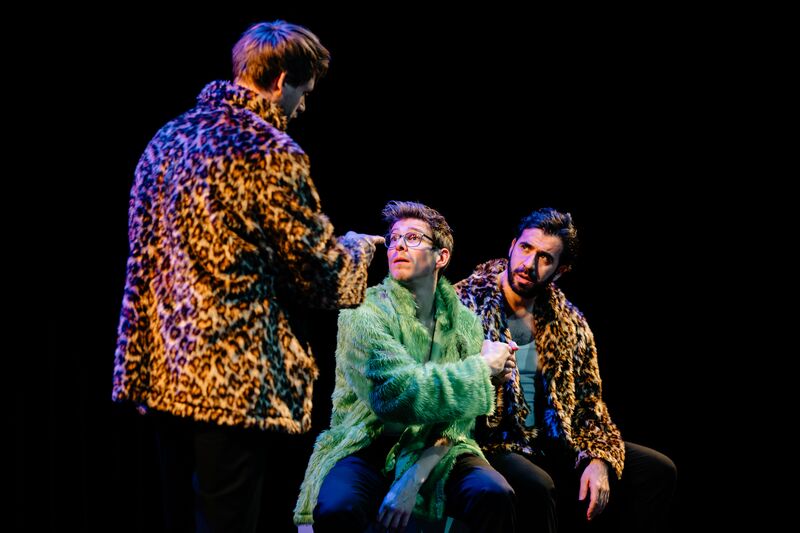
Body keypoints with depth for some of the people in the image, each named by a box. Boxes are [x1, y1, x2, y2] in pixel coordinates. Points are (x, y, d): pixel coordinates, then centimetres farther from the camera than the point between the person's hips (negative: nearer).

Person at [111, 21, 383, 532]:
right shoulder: (269, 151, -13)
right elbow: (318, 273, -7)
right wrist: (359, 249, 15)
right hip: (234, 375, -8)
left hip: (165, 367, 8)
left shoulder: (168, 136, 12)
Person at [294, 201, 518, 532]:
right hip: (365, 449, -3)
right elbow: (398, 394, -22)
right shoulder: (363, 312, -8)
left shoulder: (465, 323, 4)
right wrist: (482, 368, -12)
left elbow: (456, 422, -2)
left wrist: (413, 480, -20)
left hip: (434, 455, 3)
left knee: (493, 496, -28)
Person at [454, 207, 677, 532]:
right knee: (536, 486, -38)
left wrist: (598, 459, -6)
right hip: (492, 446, -6)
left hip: (554, 448, 6)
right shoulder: (467, 303, -4)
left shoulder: (570, 323, 12)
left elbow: (588, 403, 12)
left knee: (657, 470, -6)